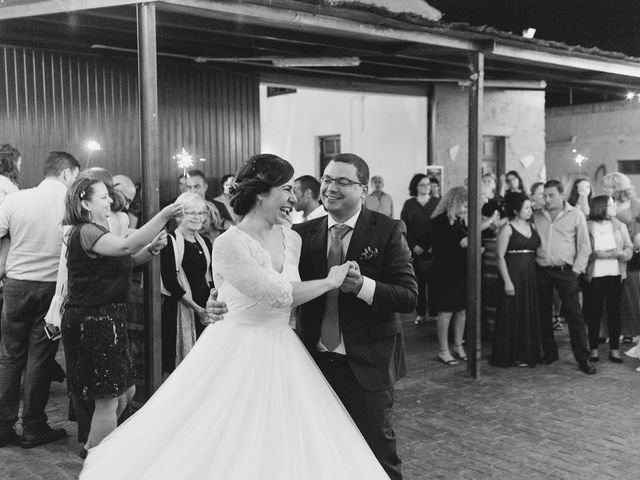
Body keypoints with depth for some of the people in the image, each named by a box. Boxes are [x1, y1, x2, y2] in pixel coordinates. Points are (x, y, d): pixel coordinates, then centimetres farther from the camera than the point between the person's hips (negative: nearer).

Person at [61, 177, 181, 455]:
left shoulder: (96, 231, 17)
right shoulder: (85, 232, -16)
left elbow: (127, 261, 14)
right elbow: (125, 246, -32)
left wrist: (152, 248, -5)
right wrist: (163, 216, -33)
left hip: (108, 318, 10)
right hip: (93, 320, -10)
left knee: (126, 392, 17)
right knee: (108, 400, -2)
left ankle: (92, 449, 33)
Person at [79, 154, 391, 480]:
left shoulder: (292, 239, 5)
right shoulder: (229, 244, -17)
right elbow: (279, 294, -21)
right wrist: (330, 282, -10)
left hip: (281, 356, 7)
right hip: (239, 355, -6)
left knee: (282, 452, 11)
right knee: (225, 453, 2)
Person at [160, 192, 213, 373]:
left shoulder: (205, 243, 15)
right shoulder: (170, 242, -4)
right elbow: (169, 281, -11)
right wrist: (195, 306, -13)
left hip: (204, 309, 6)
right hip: (179, 307, -5)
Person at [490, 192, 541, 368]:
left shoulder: (532, 228, 12)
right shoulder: (507, 229, -5)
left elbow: (536, 251, 14)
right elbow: (500, 256, -9)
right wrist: (507, 281, -15)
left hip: (530, 277, 6)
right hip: (513, 275, -6)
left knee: (529, 316, 8)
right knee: (511, 315, -1)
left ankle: (526, 354, 17)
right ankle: (508, 355, 9)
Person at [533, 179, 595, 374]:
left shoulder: (575, 215, 1)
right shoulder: (537, 216, 8)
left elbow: (584, 246, 2)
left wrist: (577, 269, -5)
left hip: (565, 270, -3)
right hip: (541, 270, 3)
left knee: (574, 314, -5)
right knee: (543, 313, 7)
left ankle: (583, 358, 0)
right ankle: (549, 352, 20)